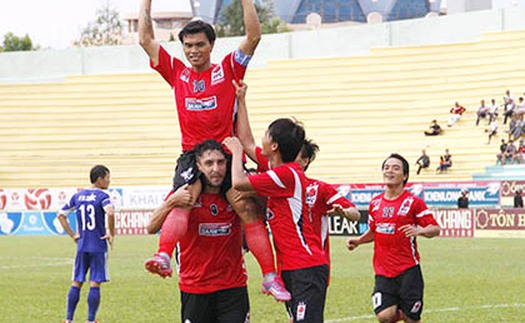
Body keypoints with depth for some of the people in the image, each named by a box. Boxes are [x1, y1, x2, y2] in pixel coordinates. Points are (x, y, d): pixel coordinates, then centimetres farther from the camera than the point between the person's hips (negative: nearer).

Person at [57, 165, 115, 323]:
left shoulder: (78, 196, 9)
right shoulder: (102, 196, -8)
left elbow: (61, 215, 11)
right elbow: (110, 213, -27)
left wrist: (73, 235, 11)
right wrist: (111, 234, -14)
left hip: (82, 245, 5)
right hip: (98, 246, -5)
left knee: (76, 282, 10)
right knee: (95, 284, -1)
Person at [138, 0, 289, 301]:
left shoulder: (228, 70, 9)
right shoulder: (177, 72, 15)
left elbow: (254, 36, 1)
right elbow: (146, 39, 16)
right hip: (191, 155, 1)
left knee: (248, 208, -15)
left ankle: (270, 277, -17)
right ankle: (163, 258, -46)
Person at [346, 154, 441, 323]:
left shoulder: (413, 202, -3)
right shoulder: (375, 203, 11)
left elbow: (435, 228, -3)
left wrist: (419, 231, -23)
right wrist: (357, 241, 9)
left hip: (408, 270, -3)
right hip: (383, 271, 3)